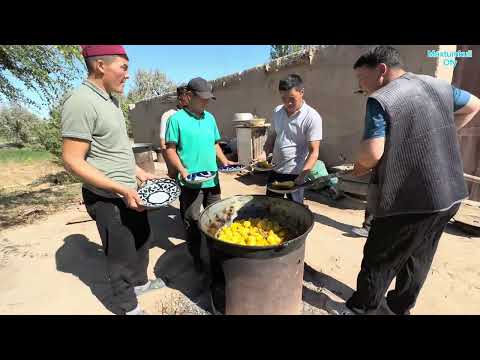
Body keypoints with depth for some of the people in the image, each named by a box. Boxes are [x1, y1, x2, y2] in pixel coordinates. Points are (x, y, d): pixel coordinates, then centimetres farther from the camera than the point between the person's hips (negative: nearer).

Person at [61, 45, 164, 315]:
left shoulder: (110, 100, 9)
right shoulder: (81, 102, -19)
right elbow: (72, 161, -21)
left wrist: (140, 173, 13)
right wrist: (122, 190, -24)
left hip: (130, 192, 9)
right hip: (108, 199, -9)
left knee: (142, 239, 23)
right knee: (122, 255, 8)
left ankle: (140, 281, 46)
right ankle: (127, 308, 32)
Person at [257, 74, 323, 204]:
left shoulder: (312, 117, -14)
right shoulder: (277, 111, 3)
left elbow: (314, 152, -17)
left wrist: (302, 175, -29)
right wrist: (264, 153, -4)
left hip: (295, 174, -5)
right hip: (275, 170, 5)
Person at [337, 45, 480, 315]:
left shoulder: (380, 100, -16)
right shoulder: (439, 86, 9)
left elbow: (372, 153, -26)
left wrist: (361, 166, -5)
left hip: (408, 200, -8)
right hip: (449, 193, 8)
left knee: (380, 260, 9)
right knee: (419, 257, 21)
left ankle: (362, 308, 28)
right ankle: (401, 307, 40)